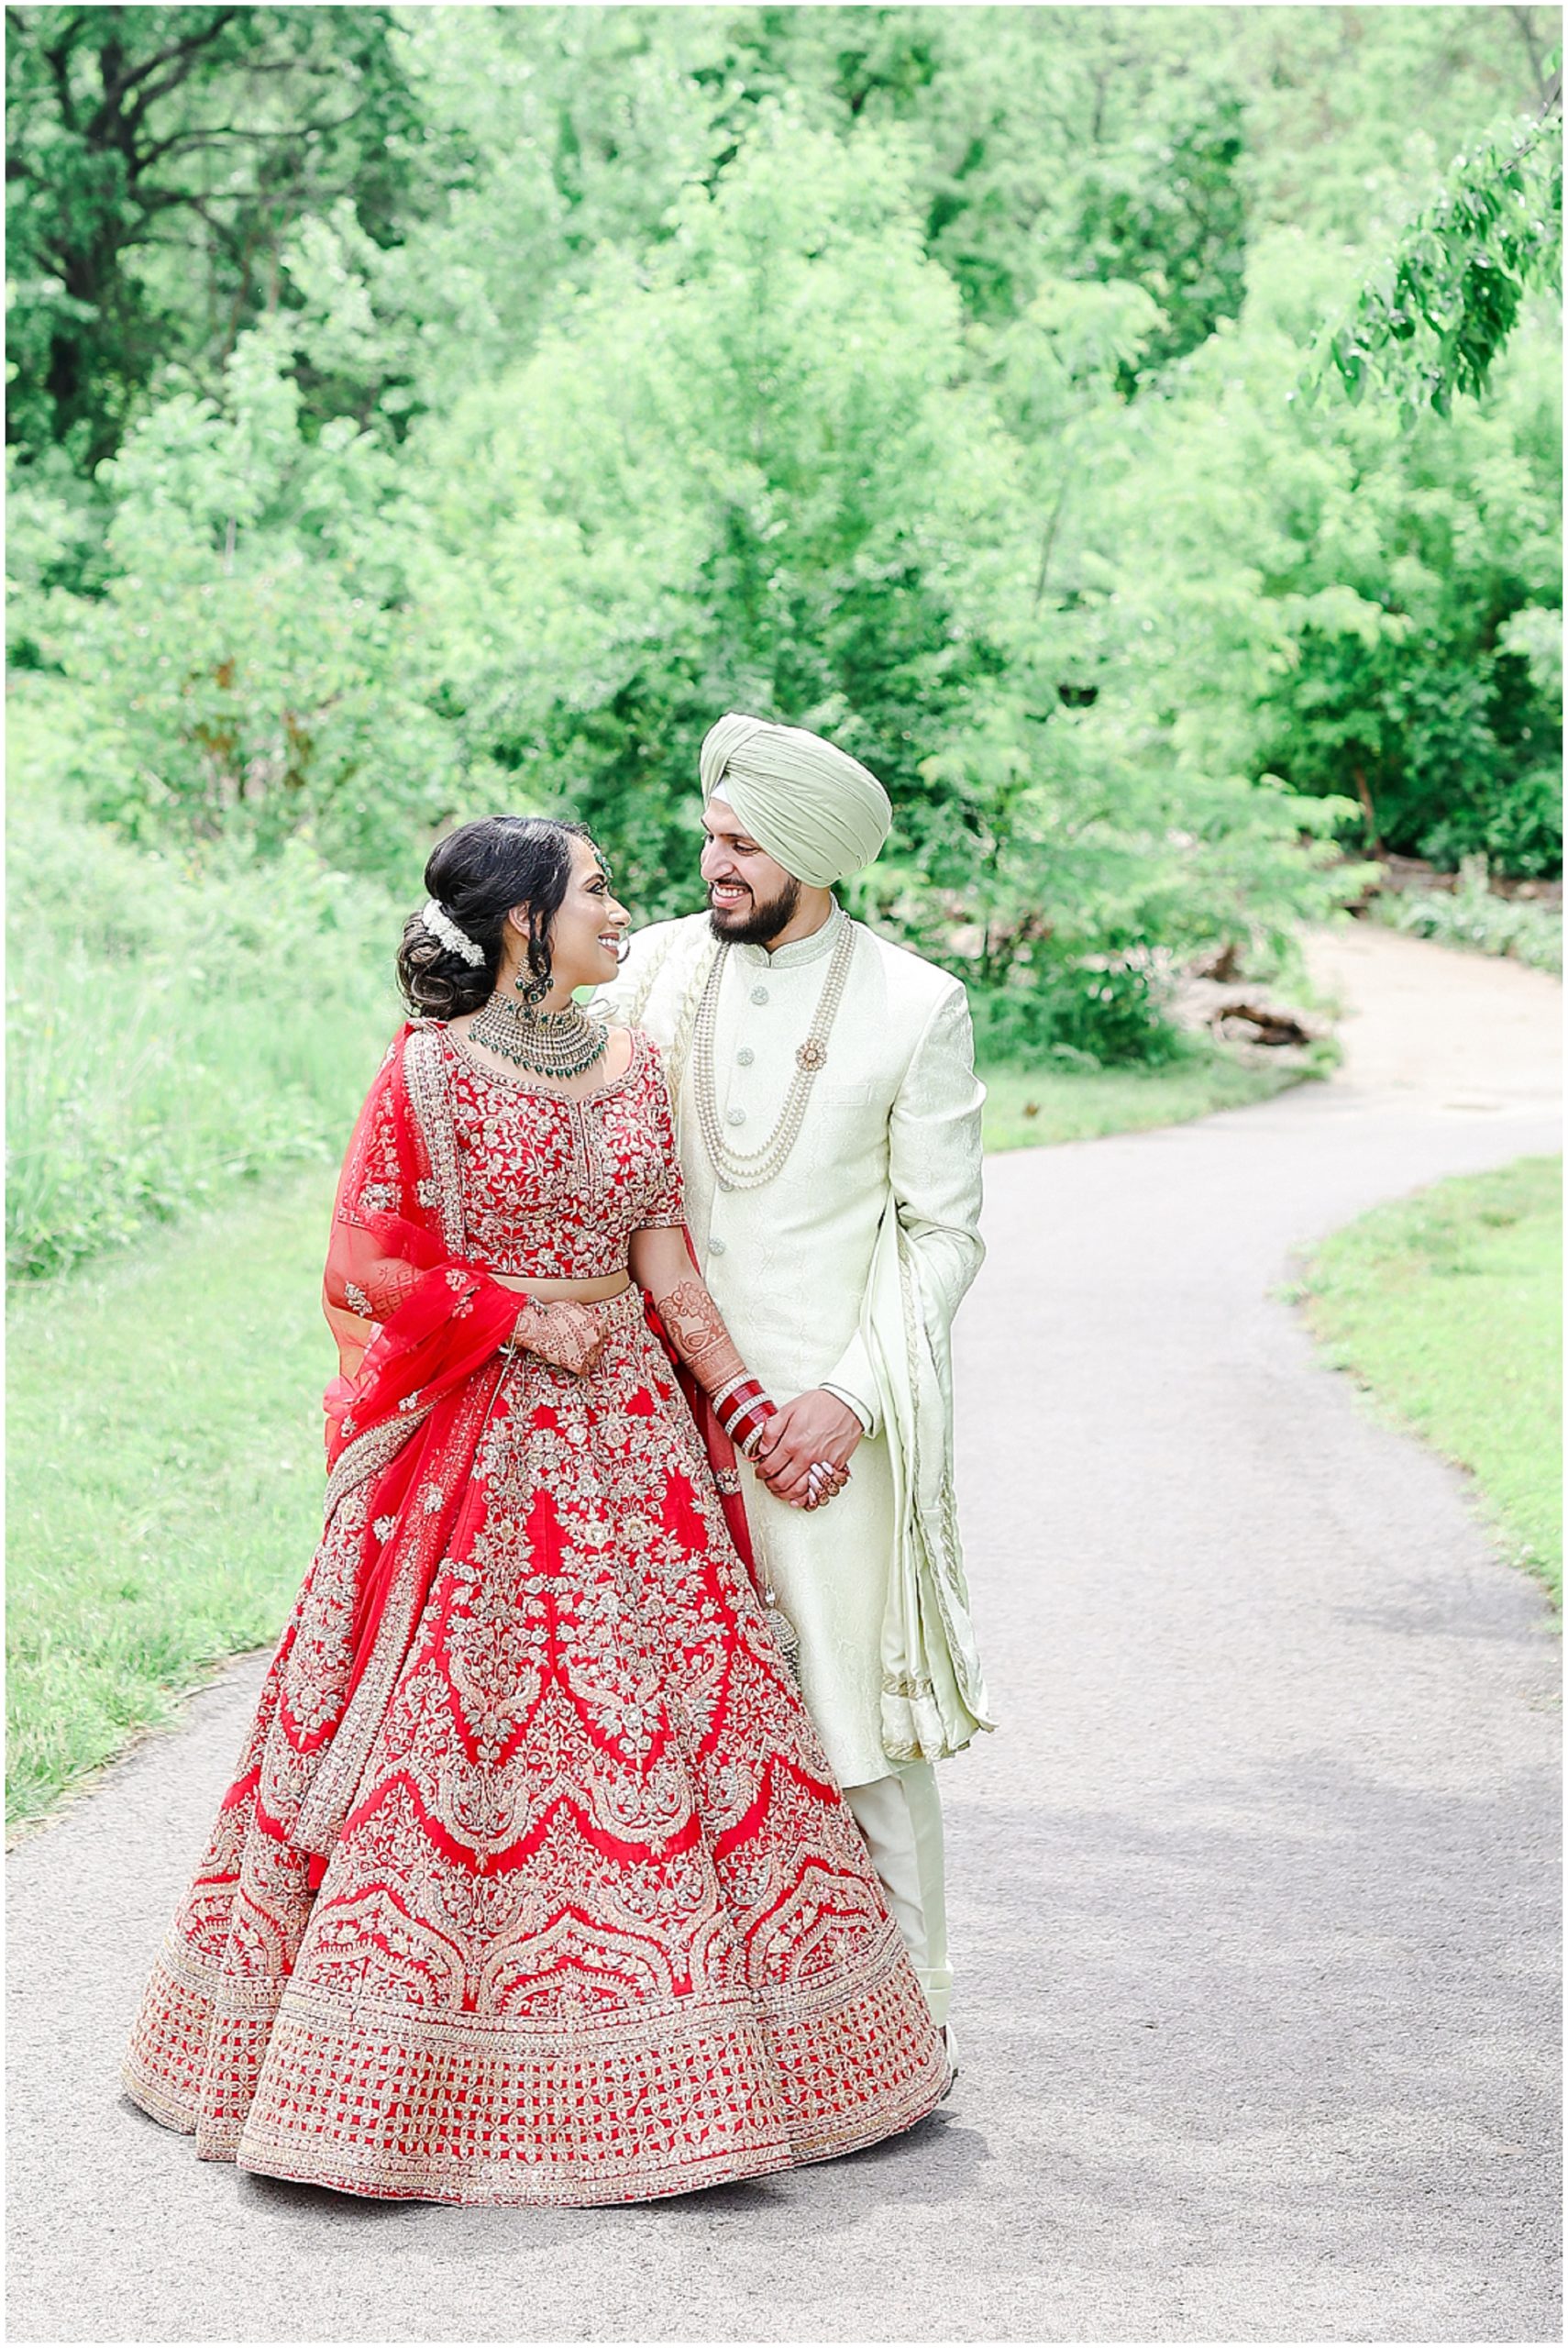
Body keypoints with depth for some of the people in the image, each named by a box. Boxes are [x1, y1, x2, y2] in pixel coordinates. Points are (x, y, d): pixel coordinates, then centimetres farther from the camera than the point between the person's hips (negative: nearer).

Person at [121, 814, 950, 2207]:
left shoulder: (636, 1067, 10)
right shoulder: (429, 1068, -6)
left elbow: (667, 1260, 8)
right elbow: (368, 1260, -8)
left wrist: (745, 1402, -1)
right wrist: (522, 1318, -13)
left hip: (628, 1436, 5)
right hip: (473, 1439, -5)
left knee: (669, 1716, 5)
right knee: (450, 1728, -2)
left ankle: (682, 2058, 15)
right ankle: (426, 2074, 9)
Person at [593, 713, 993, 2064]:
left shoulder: (916, 1006, -4)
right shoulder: (659, 965, 6)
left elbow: (945, 1232, -3)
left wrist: (851, 1397, -13)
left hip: (835, 1412, -3)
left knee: (857, 1707, -1)